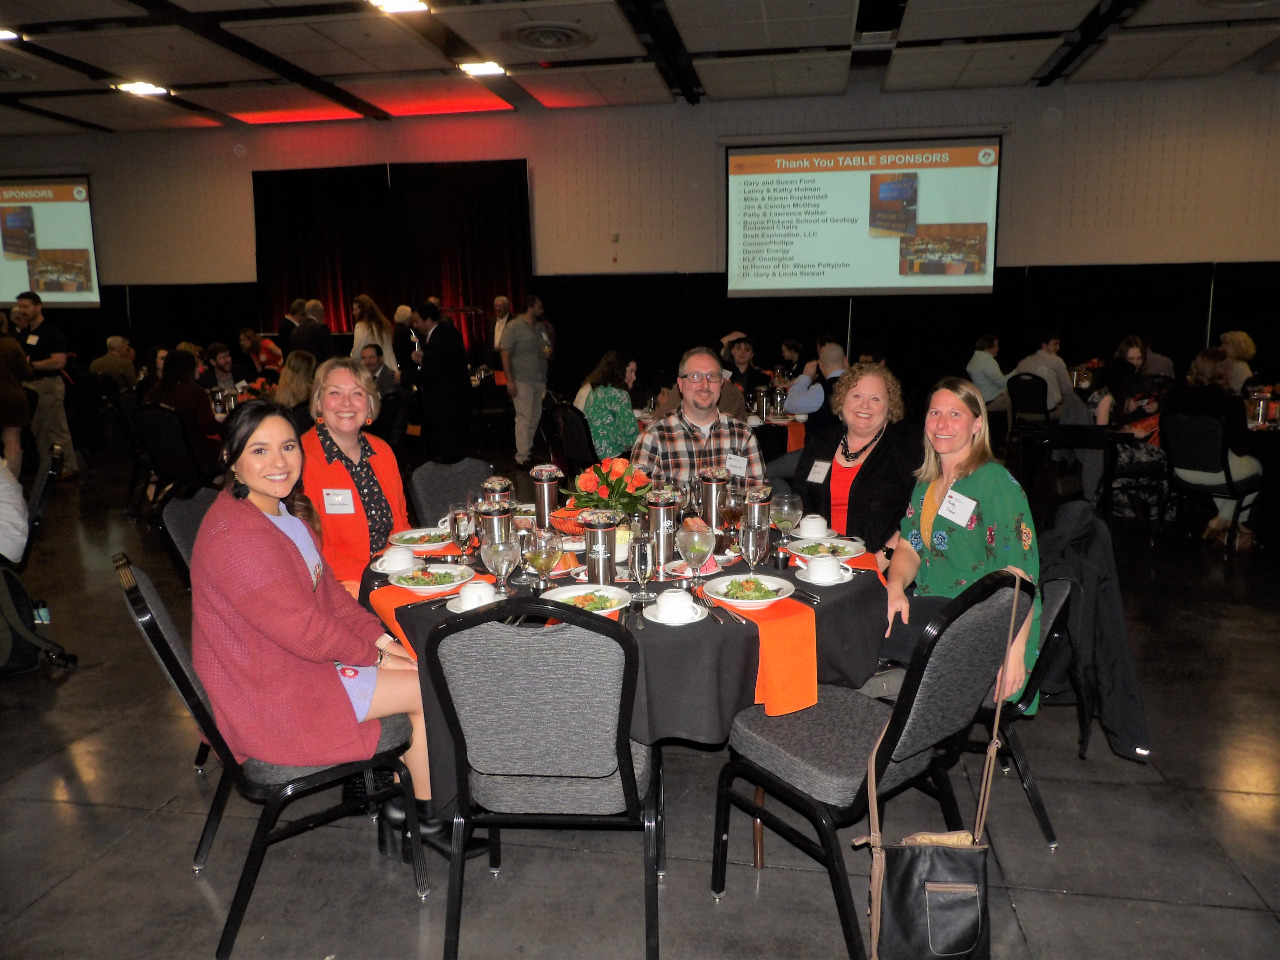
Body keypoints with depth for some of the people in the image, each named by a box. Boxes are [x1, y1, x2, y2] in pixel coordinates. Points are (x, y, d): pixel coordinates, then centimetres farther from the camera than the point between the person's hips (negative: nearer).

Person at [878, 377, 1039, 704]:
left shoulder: (996, 483, -12)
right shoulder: (927, 481, 12)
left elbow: (1019, 574, -17)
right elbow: (909, 546, 12)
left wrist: (1014, 652, -24)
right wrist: (896, 586, -11)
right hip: (932, 609, 8)